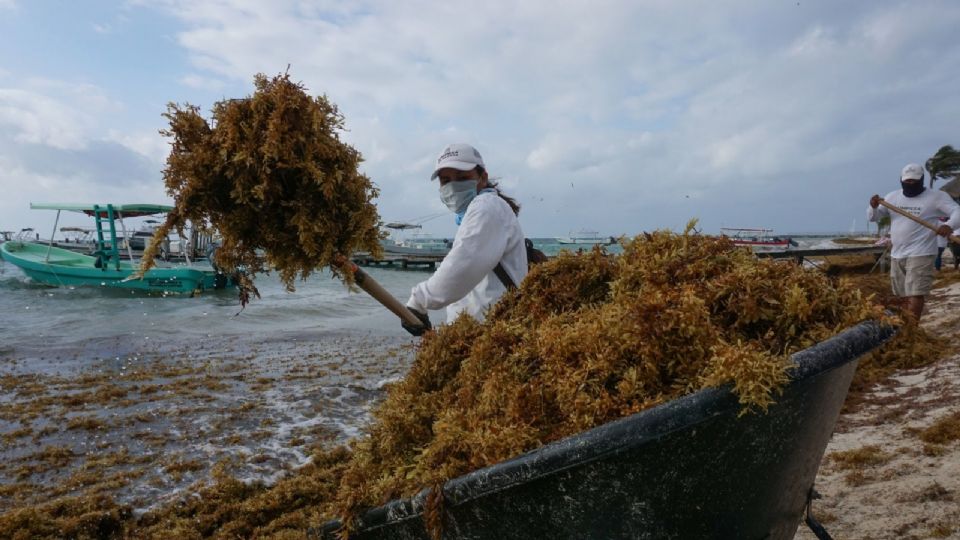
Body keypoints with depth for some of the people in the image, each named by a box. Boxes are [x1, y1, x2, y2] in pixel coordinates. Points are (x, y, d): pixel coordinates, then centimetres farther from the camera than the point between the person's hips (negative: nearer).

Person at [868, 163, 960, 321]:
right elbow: (873, 217, 9)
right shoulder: (892, 197, 9)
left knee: (915, 295, -15)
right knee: (905, 296, 13)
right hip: (897, 255, 6)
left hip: (920, 255, -5)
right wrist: (873, 207, -15)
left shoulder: (936, 197, -4)